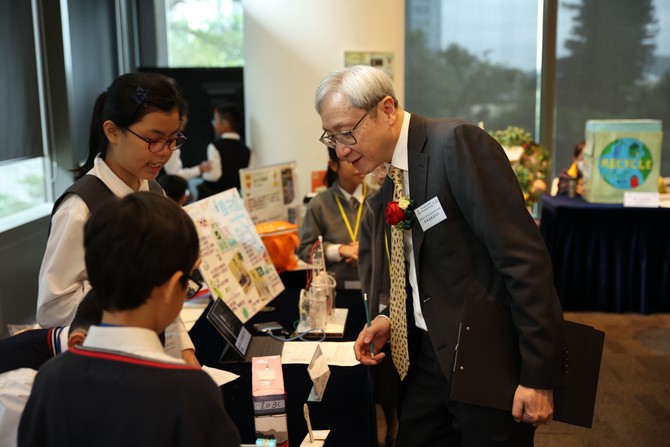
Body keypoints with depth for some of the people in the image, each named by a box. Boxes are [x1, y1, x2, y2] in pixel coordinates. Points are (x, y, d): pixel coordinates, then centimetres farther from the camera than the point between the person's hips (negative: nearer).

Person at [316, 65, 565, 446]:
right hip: (429, 357, 8)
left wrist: (538, 374, -21)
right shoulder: (392, 181, 9)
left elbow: (524, 258, -21)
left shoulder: (458, 143, -17)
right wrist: (391, 319, 2)